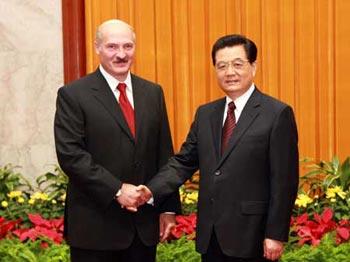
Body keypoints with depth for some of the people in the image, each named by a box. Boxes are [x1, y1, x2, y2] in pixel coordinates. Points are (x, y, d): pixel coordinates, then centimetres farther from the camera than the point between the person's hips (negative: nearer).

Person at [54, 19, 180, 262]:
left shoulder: (153, 93, 10)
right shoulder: (73, 95, -5)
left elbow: (164, 154, 10)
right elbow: (70, 155, -13)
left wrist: (169, 207, 7)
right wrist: (117, 190, -18)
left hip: (145, 222, 4)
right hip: (96, 224, -4)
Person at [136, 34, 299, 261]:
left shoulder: (278, 114, -7)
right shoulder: (205, 114, 11)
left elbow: (284, 181, -9)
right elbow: (184, 162, 9)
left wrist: (276, 235, -12)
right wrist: (151, 191, -7)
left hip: (250, 237, -5)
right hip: (210, 236, 5)